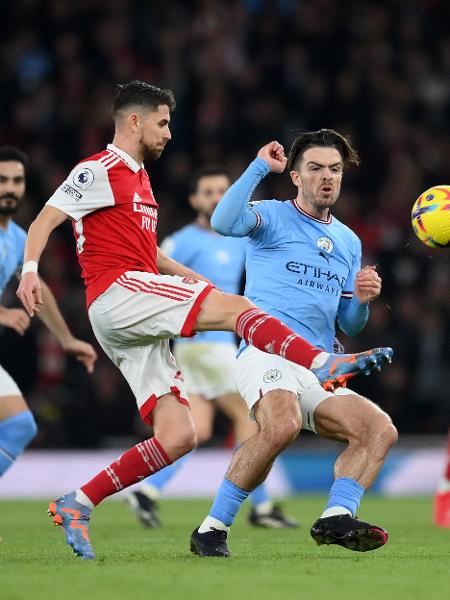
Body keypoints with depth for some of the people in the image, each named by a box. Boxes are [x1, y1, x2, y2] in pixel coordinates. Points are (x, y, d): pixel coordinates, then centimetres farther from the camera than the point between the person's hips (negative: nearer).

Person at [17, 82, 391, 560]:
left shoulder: (138, 178, 28)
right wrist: (30, 269, -27)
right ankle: (324, 364, -36)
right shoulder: (99, 171, 0)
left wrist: (196, 281, 28)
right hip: (116, 292, -9)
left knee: (177, 437, -2)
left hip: (140, 326, 9)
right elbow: (43, 222, -9)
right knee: (235, 307, -22)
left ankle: (76, 505, 1)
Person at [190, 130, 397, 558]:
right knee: (282, 425, -35)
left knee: (380, 429, -13)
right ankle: (212, 529, -26)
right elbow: (223, 222, -19)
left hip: (319, 372, 7)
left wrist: (361, 300, 3)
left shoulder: (349, 242, 23)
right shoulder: (273, 217, 6)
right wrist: (260, 167, -14)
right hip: (267, 355, -7)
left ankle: (337, 517, -24)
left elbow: (349, 327, 25)